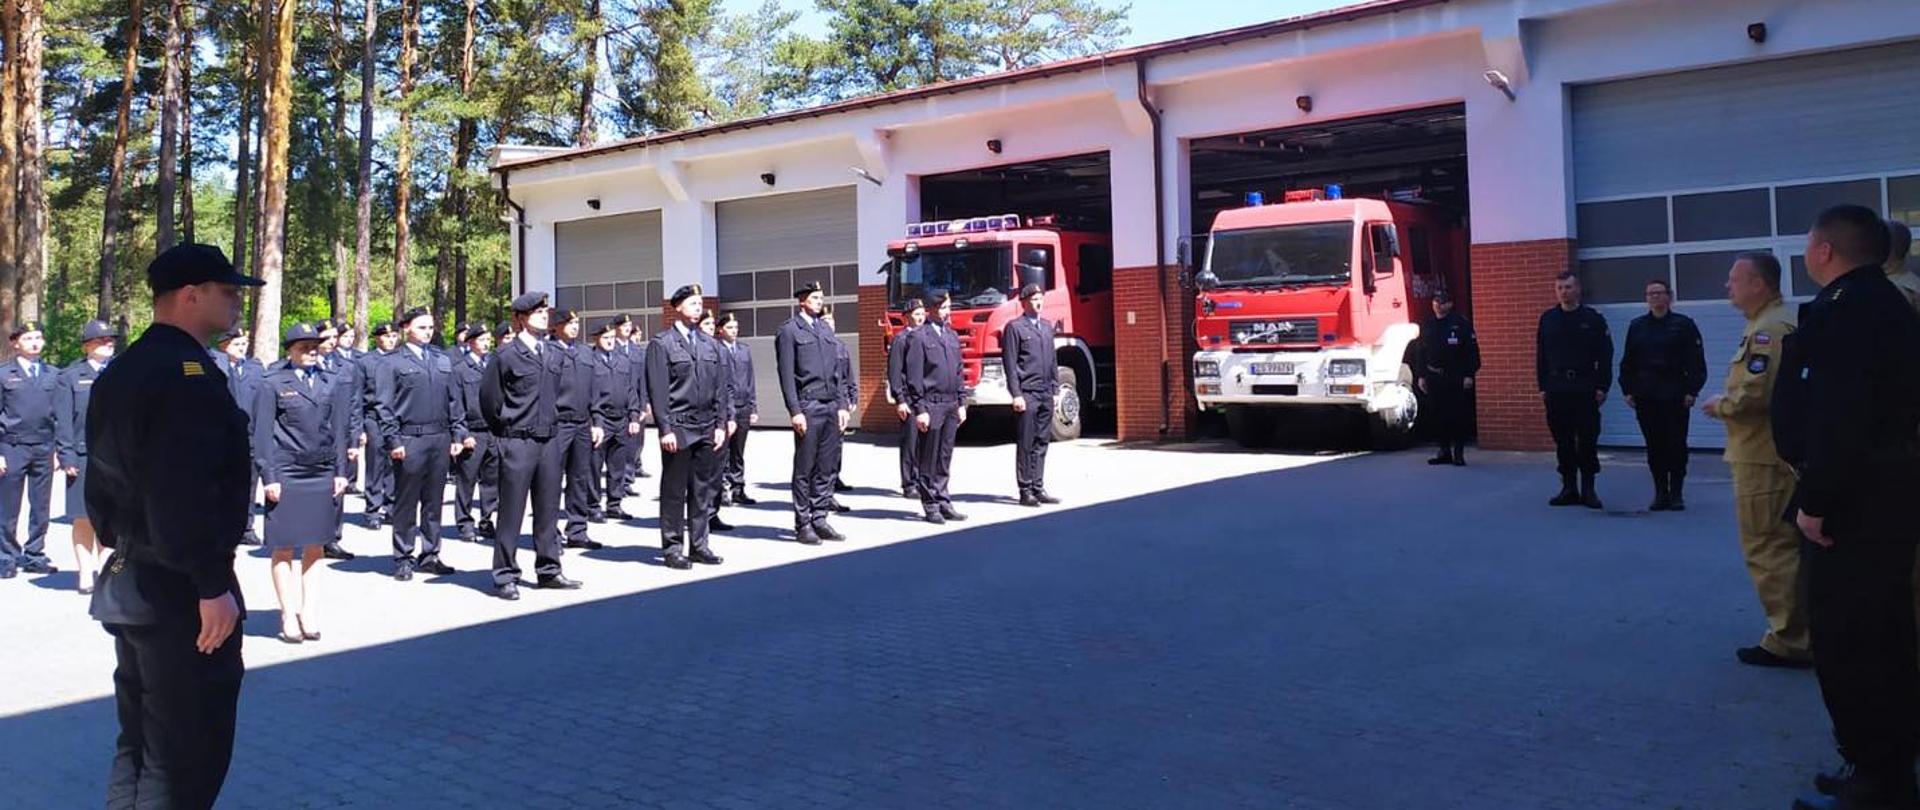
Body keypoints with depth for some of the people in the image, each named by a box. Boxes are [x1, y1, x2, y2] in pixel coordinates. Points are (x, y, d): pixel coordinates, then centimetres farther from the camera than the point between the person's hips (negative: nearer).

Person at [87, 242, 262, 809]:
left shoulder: (119, 373, 13)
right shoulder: (189, 375, -18)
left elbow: (103, 481, 18)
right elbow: (185, 496, -26)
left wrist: (124, 551, 23)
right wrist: (214, 585, -23)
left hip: (127, 583, 10)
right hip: (180, 592, -10)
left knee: (138, 745, 19)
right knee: (187, 756, -2)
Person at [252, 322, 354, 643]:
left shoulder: (332, 383, 10)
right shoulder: (272, 385, -1)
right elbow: (262, 434, -2)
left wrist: (341, 472, 8)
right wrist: (269, 477, -7)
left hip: (322, 475, 4)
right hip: (285, 476, -4)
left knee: (315, 547, 8)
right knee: (283, 548, 3)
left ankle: (310, 615, 15)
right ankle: (289, 617, 10)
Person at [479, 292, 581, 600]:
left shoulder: (553, 356, 9)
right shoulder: (506, 355, -8)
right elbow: (489, 397, -2)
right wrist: (504, 430, 4)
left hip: (549, 440, 6)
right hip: (517, 443, -6)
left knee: (548, 509, 11)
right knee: (511, 511, 0)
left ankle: (548, 570, 21)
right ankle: (505, 577, 7)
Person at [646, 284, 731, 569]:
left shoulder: (709, 344, 14)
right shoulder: (662, 344, -3)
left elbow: (721, 387, 13)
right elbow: (657, 390, -8)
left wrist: (721, 424, 6)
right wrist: (666, 429, -14)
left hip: (707, 428, 5)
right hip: (678, 428, -5)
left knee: (702, 489, 9)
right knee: (674, 491, 2)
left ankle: (698, 545, 18)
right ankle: (673, 547, 10)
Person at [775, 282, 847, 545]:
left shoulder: (826, 331, 18)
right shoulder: (789, 331, -1)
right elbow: (786, 375, -7)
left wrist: (842, 404, 12)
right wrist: (795, 411, -13)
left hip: (831, 407, 6)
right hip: (808, 407, -6)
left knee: (827, 468, 7)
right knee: (805, 469, 0)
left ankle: (820, 519, 15)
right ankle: (803, 524, 6)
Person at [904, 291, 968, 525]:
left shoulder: (952, 336, 14)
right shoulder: (920, 337, -7)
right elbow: (914, 376, -10)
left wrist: (962, 403, 12)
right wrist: (919, 409, -14)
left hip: (951, 404, 6)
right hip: (932, 404, -6)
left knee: (945, 458, 11)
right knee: (929, 460, 1)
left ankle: (943, 501, 18)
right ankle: (930, 505, 7)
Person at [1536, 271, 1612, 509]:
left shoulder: (1593, 319, 2)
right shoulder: (1547, 319, 8)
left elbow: (1605, 356, 0)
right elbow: (1540, 356, 9)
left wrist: (1602, 387, -6)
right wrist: (1543, 387, 4)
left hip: (1585, 389, -2)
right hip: (1557, 389, 2)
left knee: (1587, 440, -1)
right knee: (1562, 441, 5)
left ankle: (1588, 490, 7)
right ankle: (1568, 488, 13)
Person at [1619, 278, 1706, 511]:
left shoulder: (1683, 324, 1)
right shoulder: (1637, 326, 10)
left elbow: (1696, 361, -1)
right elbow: (1627, 361, 11)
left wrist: (1692, 391, -8)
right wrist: (1628, 390, 4)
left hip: (1675, 395, -3)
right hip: (1646, 396, 3)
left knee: (1676, 444, -1)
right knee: (1654, 446, 5)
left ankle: (1677, 493, 8)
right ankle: (1660, 493, 12)